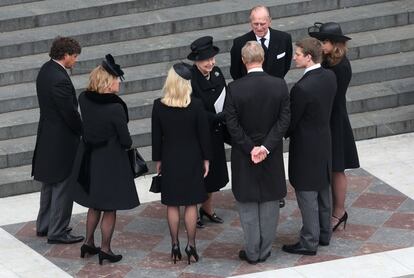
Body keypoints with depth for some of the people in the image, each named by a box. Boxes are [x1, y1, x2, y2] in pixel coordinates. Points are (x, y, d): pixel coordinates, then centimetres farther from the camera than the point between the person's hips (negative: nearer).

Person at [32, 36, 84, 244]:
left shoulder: (46, 70, 4)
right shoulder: (59, 79, -26)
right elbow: (70, 113, -21)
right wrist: (83, 131, -4)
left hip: (48, 138, 10)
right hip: (62, 141, -10)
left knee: (50, 184, 21)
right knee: (63, 187, 0)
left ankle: (44, 226, 31)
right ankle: (57, 232, 6)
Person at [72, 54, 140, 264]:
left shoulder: (84, 99, -10)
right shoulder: (115, 107, -25)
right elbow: (125, 140, -17)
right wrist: (127, 145, 8)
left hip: (90, 158, 6)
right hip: (111, 161, -6)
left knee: (95, 204, 23)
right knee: (110, 208, 9)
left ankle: (89, 243, 31)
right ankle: (105, 250, 16)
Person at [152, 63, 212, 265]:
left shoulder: (159, 106, -11)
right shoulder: (196, 106, -14)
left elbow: (156, 135, -2)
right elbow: (204, 133, -6)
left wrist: (158, 160, 10)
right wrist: (206, 159, 6)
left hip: (169, 159, 1)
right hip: (192, 159, -1)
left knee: (172, 205, 10)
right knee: (191, 204, 8)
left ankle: (175, 246, 14)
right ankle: (191, 246, 9)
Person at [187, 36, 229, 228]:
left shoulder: (216, 73, -3)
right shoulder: (189, 79, -23)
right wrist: (219, 117, -28)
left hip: (215, 133, 7)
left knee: (214, 172, 19)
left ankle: (207, 208, 38)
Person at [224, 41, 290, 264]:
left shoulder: (234, 89, -16)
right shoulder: (279, 85, -10)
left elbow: (232, 125, -15)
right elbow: (284, 120, -11)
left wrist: (250, 149, -10)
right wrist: (266, 147, -12)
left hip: (243, 156, -2)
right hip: (272, 156, 2)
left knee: (248, 205, 10)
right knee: (270, 203, 15)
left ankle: (252, 252, 16)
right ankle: (265, 250, 22)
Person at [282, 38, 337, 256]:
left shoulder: (302, 88, -28)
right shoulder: (330, 77, -4)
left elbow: (291, 121, -16)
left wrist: (284, 134, 3)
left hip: (306, 147, -8)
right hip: (324, 140, 8)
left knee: (307, 195, 2)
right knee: (323, 191, 20)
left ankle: (309, 242, 11)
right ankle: (324, 233, 33)